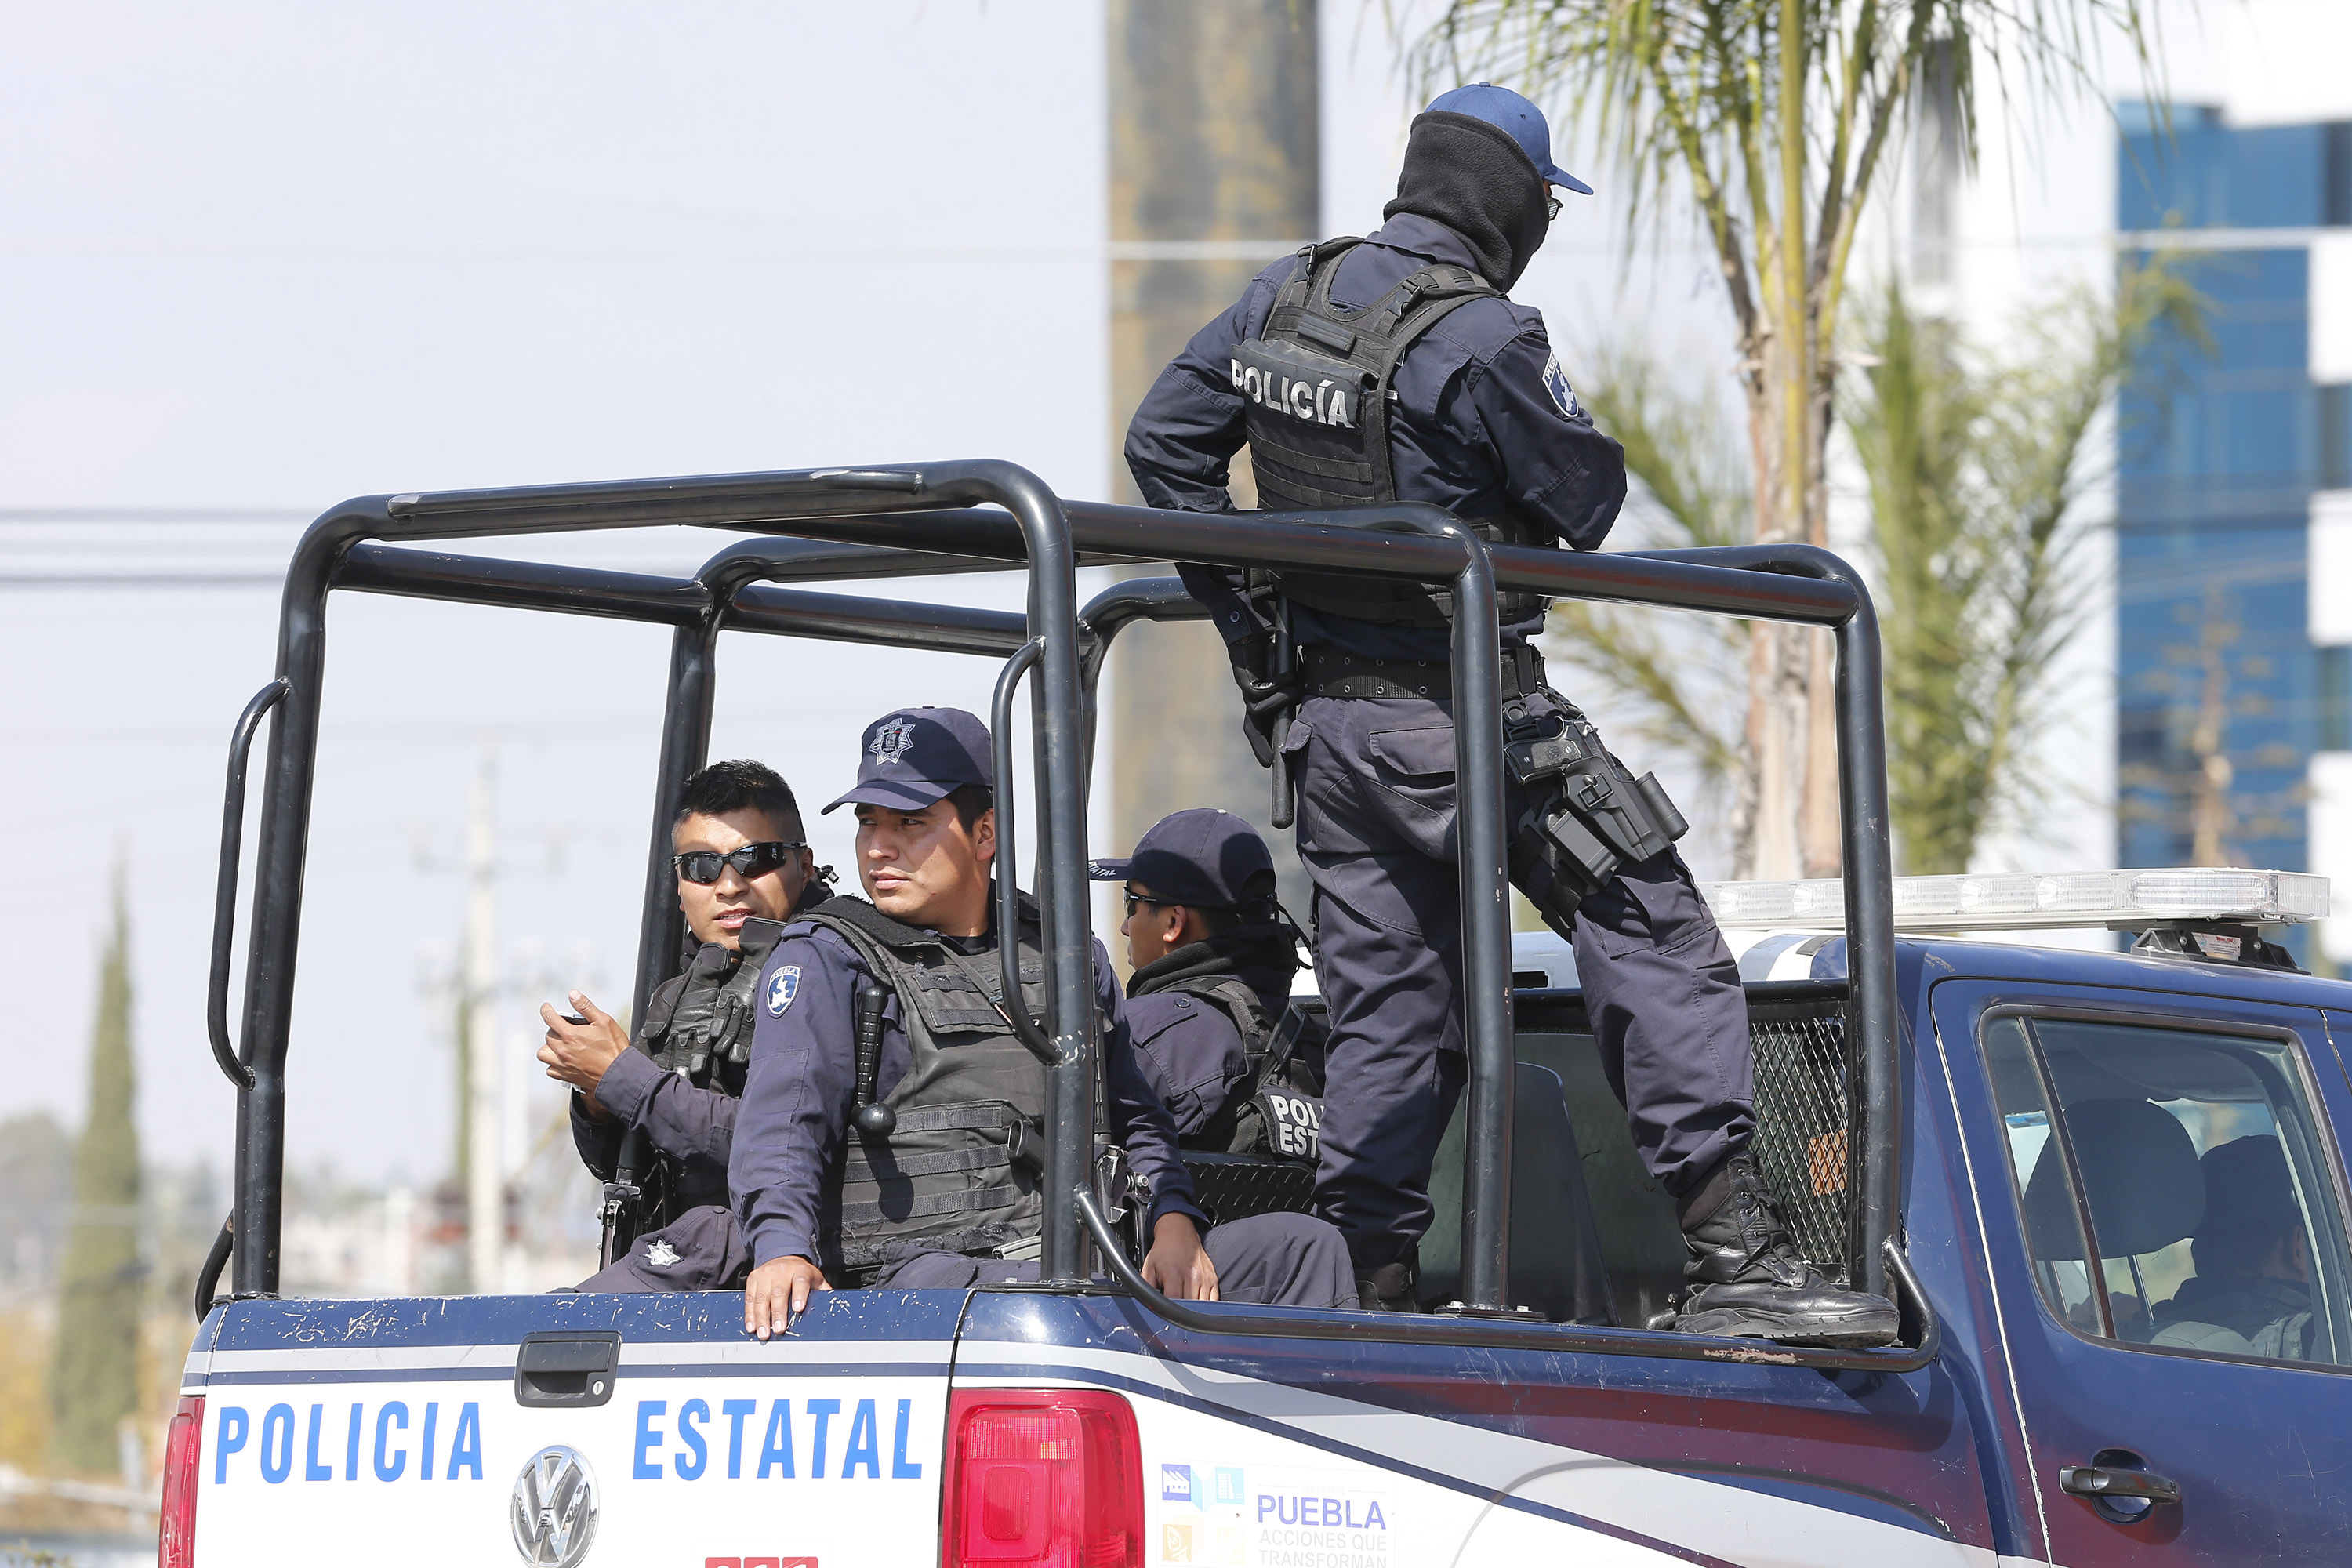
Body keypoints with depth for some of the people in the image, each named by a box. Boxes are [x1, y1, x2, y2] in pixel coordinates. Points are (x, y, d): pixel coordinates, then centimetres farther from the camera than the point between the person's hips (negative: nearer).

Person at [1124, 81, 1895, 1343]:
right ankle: (1731, 1256, -13)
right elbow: (1592, 498, -10)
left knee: (1385, 1007, 13)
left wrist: (1246, 612, 16)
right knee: (1657, 944, -6)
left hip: (1324, 715, 8)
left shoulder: (1286, 298, 7)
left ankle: (1364, 1288, 12)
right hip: (1464, 715, -8)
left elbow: (1164, 442, 15)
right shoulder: (1479, 339, -18)